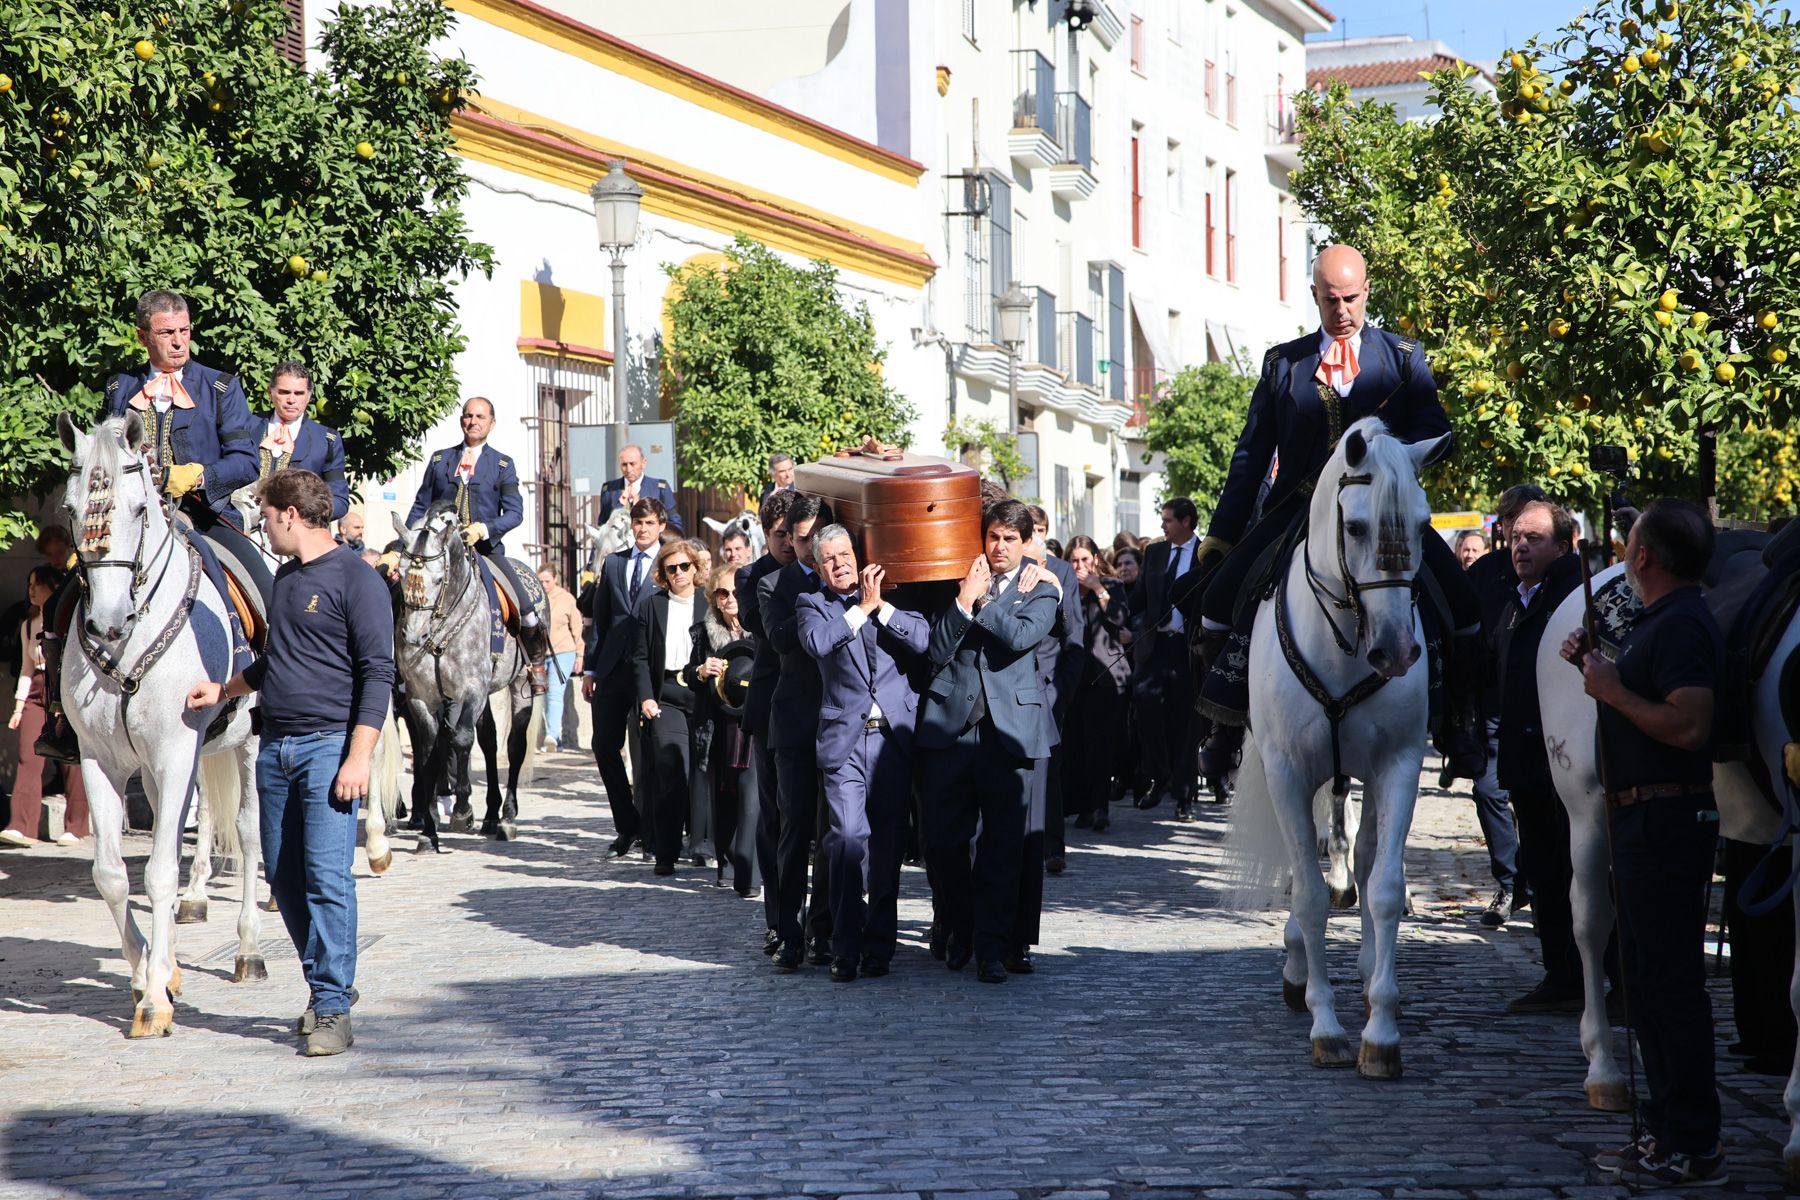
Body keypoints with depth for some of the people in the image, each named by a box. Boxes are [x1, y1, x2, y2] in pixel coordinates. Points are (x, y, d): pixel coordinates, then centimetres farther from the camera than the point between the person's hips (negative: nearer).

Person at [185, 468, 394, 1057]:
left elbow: (377, 673, -13)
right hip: (275, 747, 8)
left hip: (328, 747, -8)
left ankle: (332, 1010, -8)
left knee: (327, 876, -12)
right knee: (284, 878, 10)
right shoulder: (286, 577, 17)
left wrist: (359, 756, -19)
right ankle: (329, 982, 23)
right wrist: (224, 690, 36)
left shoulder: (355, 578, -8)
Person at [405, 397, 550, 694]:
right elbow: (420, 508, 12)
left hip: (487, 548, -1)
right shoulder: (440, 460, 13)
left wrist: (484, 529, -19)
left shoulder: (502, 465, 8)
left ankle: (536, 664, 12)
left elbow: (514, 513, 0)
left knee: (530, 607, -15)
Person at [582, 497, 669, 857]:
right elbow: (598, 619, 14)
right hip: (612, 669, 4)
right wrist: (590, 668, 10)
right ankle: (627, 826, 15)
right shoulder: (613, 563, 14)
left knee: (645, 754, 0)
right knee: (604, 747, 3)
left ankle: (649, 830, 12)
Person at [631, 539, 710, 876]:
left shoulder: (710, 603, 7)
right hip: (665, 698, 0)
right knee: (669, 775, -10)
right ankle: (665, 854, -8)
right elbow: (640, 656, 9)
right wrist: (645, 696, -1)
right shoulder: (650, 604, 11)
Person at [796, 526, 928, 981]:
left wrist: (881, 606, -5)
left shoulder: (891, 598, 14)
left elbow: (923, 640, -2)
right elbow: (817, 641, -13)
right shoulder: (813, 604, 9)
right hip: (844, 739, -2)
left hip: (893, 736, 2)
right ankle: (845, 949, -7)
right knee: (848, 838, -14)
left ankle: (879, 944, 15)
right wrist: (861, 607, -6)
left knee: (888, 844, 5)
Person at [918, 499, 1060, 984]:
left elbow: (1022, 636, -10)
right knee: (942, 840, 2)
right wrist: (964, 599, -8)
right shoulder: (956, 583, 12)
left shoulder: (1039, 590, 10)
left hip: (1009, 727, -1)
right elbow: (936, 652, 2)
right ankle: (960, 930, 23)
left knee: (1002, 843, -2)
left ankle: (991, 947, 5)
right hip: (951, 725, 1)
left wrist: (979, 600, -4)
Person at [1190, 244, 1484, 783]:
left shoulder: (1404, 357, 9)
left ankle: (1461, 734, 2)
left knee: (1461, 606, -17)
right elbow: (1252, 452, 13)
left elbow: (1435, 430, 0)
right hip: (1298, 509, 1)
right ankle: (1228, 731, 2)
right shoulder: (1282, 362, 11)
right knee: (1220, 597, -14)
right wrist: (1223, 531, 7)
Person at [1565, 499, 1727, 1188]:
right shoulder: (1659, 621, 16)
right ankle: (1666, 1129, 24)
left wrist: (1614, 691, -19)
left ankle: (1693, 1149, -4)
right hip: (1645, 820, 11)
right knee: (1648, 977, 16)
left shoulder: (1682, 626, -17)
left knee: (1671, 981, -8)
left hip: (1668, 820, -11)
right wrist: (1599, 670, 11)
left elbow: (1688, 725, -27)